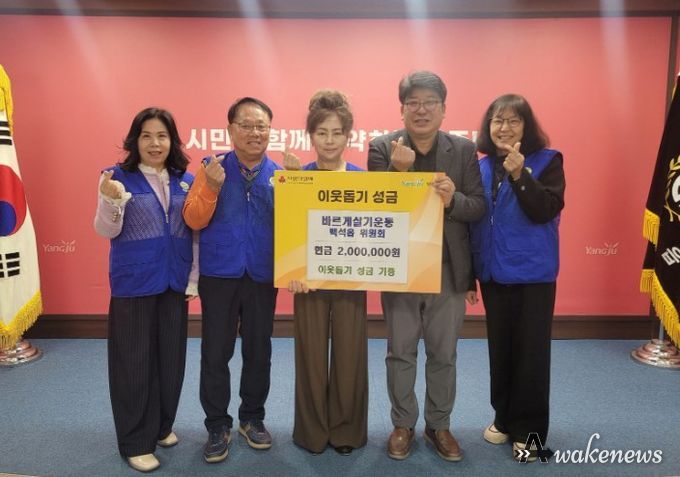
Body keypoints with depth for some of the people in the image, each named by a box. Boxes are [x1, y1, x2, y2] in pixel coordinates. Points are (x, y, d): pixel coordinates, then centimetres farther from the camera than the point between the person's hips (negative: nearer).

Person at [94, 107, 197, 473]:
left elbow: (195, 232, 9)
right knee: (134, 362, 4)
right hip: (133, 284, -4)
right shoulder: (119, 177, -4)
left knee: (171, 358, 13)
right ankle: (136, 442, 20)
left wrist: (194, 276, 4)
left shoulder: (186, 181, 6)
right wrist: (112, 201, -30)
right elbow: (106, 231, -10)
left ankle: (162, 426, 33)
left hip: (174, 283, 4)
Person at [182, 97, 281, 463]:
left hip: (262, 276, 1)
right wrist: (212, 187, -21)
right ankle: (217, 425, 23)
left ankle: (252, 418, 31)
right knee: (215, 352, 4)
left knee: (259, 350, 11)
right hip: (218, 275, -1)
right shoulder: (211, 168, -1)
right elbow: (193, 221, -6)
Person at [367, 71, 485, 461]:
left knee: (443, 354, 14)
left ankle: (439, 425, 34)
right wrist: (398, 170, -26)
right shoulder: (382, 148, -5)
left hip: (448, 269, 1)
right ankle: (403, 425, 32)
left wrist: (454, 200, -24)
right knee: (400, 353, 12)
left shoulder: (464, 150, -1)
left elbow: (479, 208, -3)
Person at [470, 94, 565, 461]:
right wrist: (469, 270, 6)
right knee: (500, 346, 13)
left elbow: (545, 211, -17)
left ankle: (529, 430, 19)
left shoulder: (547, 161, -5)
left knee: (531, 350, 3)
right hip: (493, 271, 4)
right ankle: (504, 417, 31)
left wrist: (520, 173, -27)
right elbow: (474, 216, 9)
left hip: (533, 272, -4)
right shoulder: (481, 166, 6)